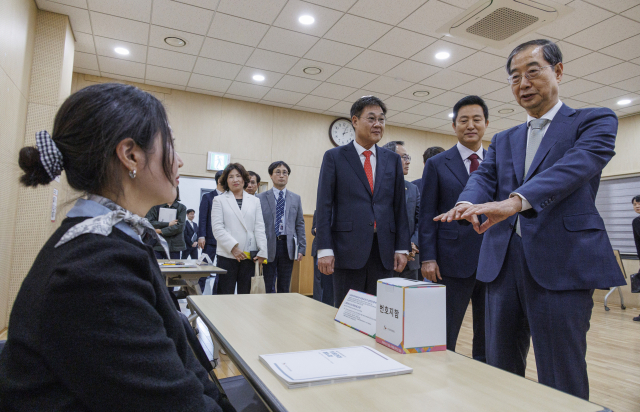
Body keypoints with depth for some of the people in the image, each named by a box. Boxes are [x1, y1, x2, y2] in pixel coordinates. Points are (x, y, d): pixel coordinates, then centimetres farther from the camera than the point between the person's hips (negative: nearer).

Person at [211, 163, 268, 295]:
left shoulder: (255, 201, 13)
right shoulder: (219, 200, 6)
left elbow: (259, 228, 7)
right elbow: (217, 228, -3)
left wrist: (262, 251, -4)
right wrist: (233, 247, -14)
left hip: (249, 256, 2)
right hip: (227, 255, -2)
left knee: (245, 294, 8)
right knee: (225, 295, 2)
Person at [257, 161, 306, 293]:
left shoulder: (296, 199, 11)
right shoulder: (260, 198, 3)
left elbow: (300, 225, 9)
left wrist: (302, 248, 2)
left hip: (288, 246, 2)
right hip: (268, 246, -2)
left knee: (284, 288, 10)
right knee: (268, 288, 4)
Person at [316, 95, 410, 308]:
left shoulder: (393, 160, 13)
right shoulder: (334, 157, 4)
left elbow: (400, 206, 10)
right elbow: (324, 206, -2)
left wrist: (402, 248, 4)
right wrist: (325, 249, -9)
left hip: (384, 251, 3)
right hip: (349, 249, -3)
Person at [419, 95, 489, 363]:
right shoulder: (437, 165, 4)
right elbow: (427, 214, 0)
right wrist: (428, 258, -8)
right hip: (452, 262, -3)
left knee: (488, 339, 14)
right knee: (443, 339, 5)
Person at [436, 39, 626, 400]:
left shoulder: (594, 121, 6)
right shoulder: (503, 140, 20)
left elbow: (577, 165, -14)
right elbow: (484, 178, 4)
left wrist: (515, 201, -32)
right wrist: (467, 204, -21)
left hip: (562, 262, -4)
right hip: (504, 261, 5)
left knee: (561, 378, 0)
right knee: (501, 369, 13)